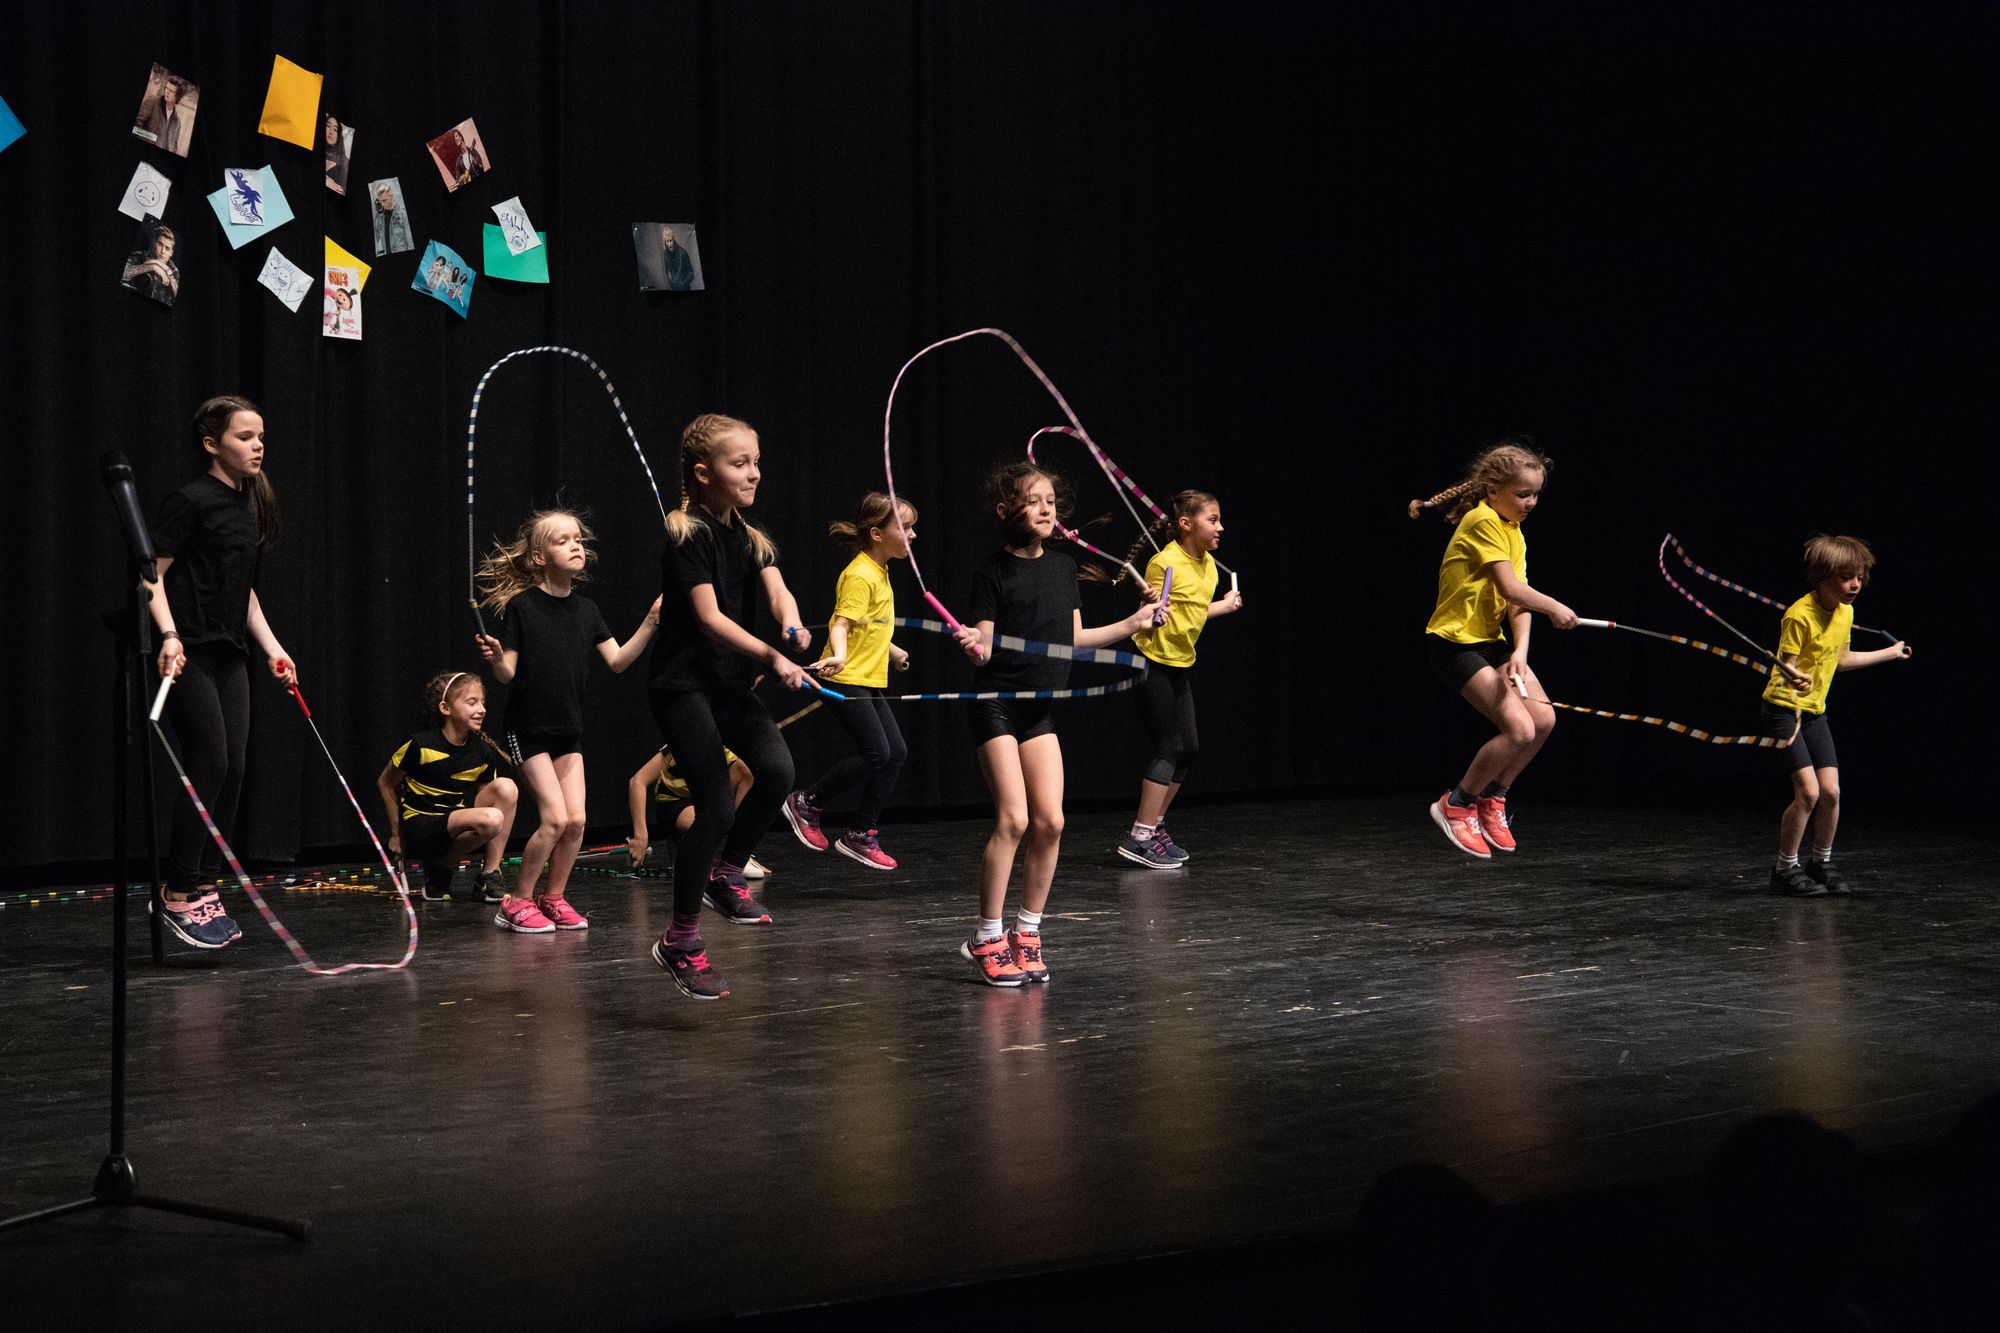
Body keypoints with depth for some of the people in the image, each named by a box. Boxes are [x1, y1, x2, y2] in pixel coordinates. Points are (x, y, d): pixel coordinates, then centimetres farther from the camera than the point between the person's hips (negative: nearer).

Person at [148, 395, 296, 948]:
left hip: (230, 654, 8)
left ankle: (205, 892, 12)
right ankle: (178, 895, 0)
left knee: (232, 772, 5)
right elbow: (153, 576, -13)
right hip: (190, 654, -8)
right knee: (209, 767, -10)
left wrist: (272, 647, 16)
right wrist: (169, 635, -25)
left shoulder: (251, 506, 15)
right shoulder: (191, 501, -10)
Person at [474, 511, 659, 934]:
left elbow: (617, 660, 1)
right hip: (529, 730, -6)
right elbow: (508, 673, -10)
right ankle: (517, 902, 1)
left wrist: (649, 624, -10)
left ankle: (553, 898, 17)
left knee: (576, 820, -1)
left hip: (569, 731, 6)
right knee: (555, 818, -13)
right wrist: (495, 659, -33)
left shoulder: (585, 610, 5)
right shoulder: (521, 606, -11)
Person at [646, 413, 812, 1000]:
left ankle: (726, 874, 7)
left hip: (731, 683, 7)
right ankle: (680, 941, 1)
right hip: (683, 685, -7)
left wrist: (792, 626, -29)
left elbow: (776, 588, -6)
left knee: (777, 768, -17)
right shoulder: (687, 535, -11)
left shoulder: (751, 537, 10)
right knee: (716, 806, -12)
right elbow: (709, 616, -19)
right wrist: (770, 656, -30)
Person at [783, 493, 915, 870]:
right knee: (876, 753, -15)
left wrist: (892, 651, 42)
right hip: (847, 680, -10)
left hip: (870, 682, 10)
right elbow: (841, 623, -25)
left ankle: (860, 835, 11)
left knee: (896, 753, 4)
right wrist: (838, 655, -44)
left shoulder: (879, 572, 15)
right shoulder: (859, 576, -15)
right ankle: (807, 803, 1)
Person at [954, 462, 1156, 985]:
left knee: (1050, 822, -3)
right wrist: (974, 644, -32)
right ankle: (987, 939, -3)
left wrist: (1131, 624, 18)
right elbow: (986, 646, -11)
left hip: (1039, 709, 6)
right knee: (1013, 819, -13)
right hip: (996, 703, -6)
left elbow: (1074, 638, 17)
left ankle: (1027, 933, 10)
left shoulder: (1063, 567, 9)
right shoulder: (994, 572, -8)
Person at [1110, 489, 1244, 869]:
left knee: (1189, 749, 10)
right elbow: (1153, 620, -18)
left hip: (1181, 665, 9)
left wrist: (1225, 605, 31)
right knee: (1169, 748, -10)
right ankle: (1141, 838, -7)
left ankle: (1153, 825, 20)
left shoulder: (1207, 563, 6)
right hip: (1153, 663, -9)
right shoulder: (1165, 563, -19)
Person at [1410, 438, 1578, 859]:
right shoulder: (1483, 521, -16)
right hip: (1456, 643, -9)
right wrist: (1554, 608, -8)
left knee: (1543, 719, -2)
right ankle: (1455, 806, -1)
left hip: (1491, 640, 9)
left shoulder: (1514, 532, 12)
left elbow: (1519, 602, 1)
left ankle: (1492, 798, 17)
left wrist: (1520, 651, -14)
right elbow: (1510, 588, -23)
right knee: (1519, 729, -18)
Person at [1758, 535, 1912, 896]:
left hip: (1815, 711, 7)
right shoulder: (1799, 616, -22)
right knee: (1808, 790, -15)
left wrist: (1890, 653, 30)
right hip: (1783, 708, -7)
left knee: (1831, 791, 1)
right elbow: (1786, 665, -20)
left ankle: (1822, 863, 20)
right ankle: (1785, 869, -1)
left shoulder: (1845, 612, 2)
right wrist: (1794, 677, -44)